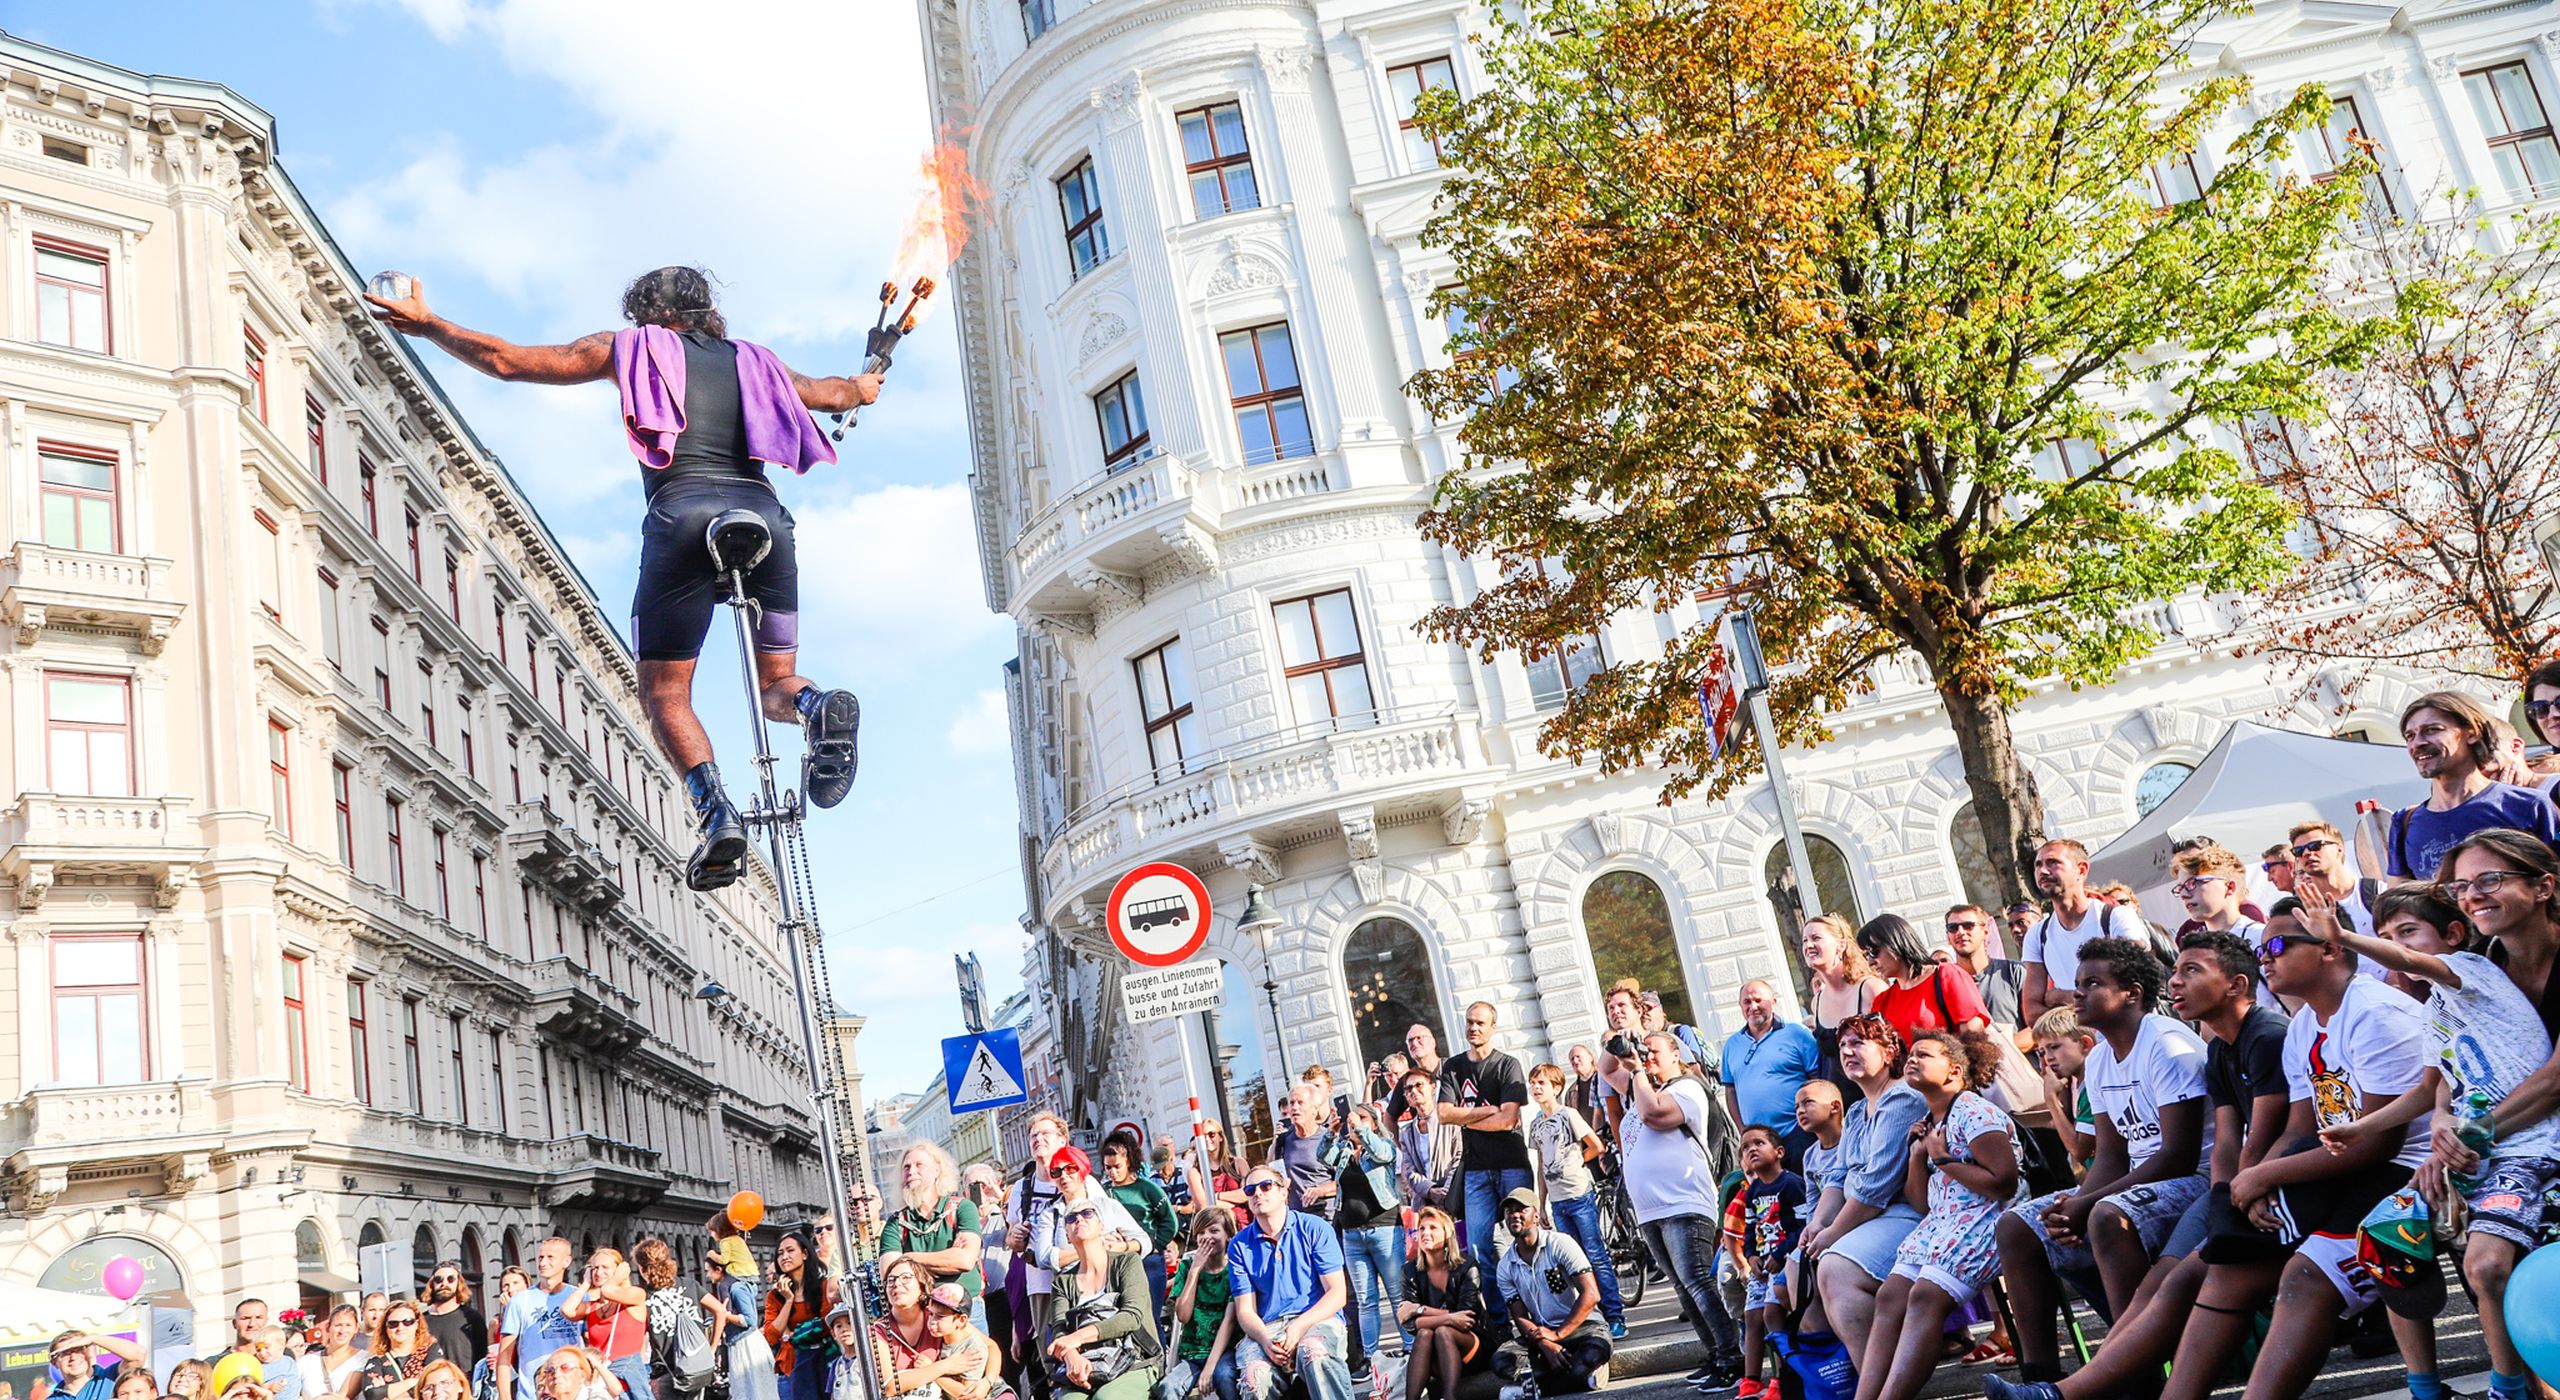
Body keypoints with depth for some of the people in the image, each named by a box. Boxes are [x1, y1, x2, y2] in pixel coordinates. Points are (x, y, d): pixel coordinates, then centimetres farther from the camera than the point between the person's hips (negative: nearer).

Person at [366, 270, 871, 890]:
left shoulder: (633, 348, 18)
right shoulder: (753, 360, 27)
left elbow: (507, 360, 17)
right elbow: (829, 392, 45)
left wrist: (424, 323, 31)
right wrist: (863, 386, 67)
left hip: (682, 514, -3)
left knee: (664, 693, 6)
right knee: (775, 682, 13)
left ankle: (717, 810, -21)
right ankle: (819, 707, -25)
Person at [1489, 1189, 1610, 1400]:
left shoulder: (1560, 1244, -9)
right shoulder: (1506, 1266, 3)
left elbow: (1590, 1295, -16)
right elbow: (1520, 1317, 1)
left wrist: (1557, 1334, -19)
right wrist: (1545, 1344, -21)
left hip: (1581, 1325, -3)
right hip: (1541, 1334, 3)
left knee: (1593, 1355, -39)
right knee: (1501, 1361, -26)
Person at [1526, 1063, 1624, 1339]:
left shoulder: (1568, 1114, -5)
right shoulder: (1536, 1124, 13)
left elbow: (1596, 1147, -5)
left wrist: (1574, 1162, 5)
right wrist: (1541, 1204, 14)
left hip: (1581, 1195, -6)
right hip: (1558, 1201, 6)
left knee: (1596, 1256, -7)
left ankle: (1615, 1317, -5)